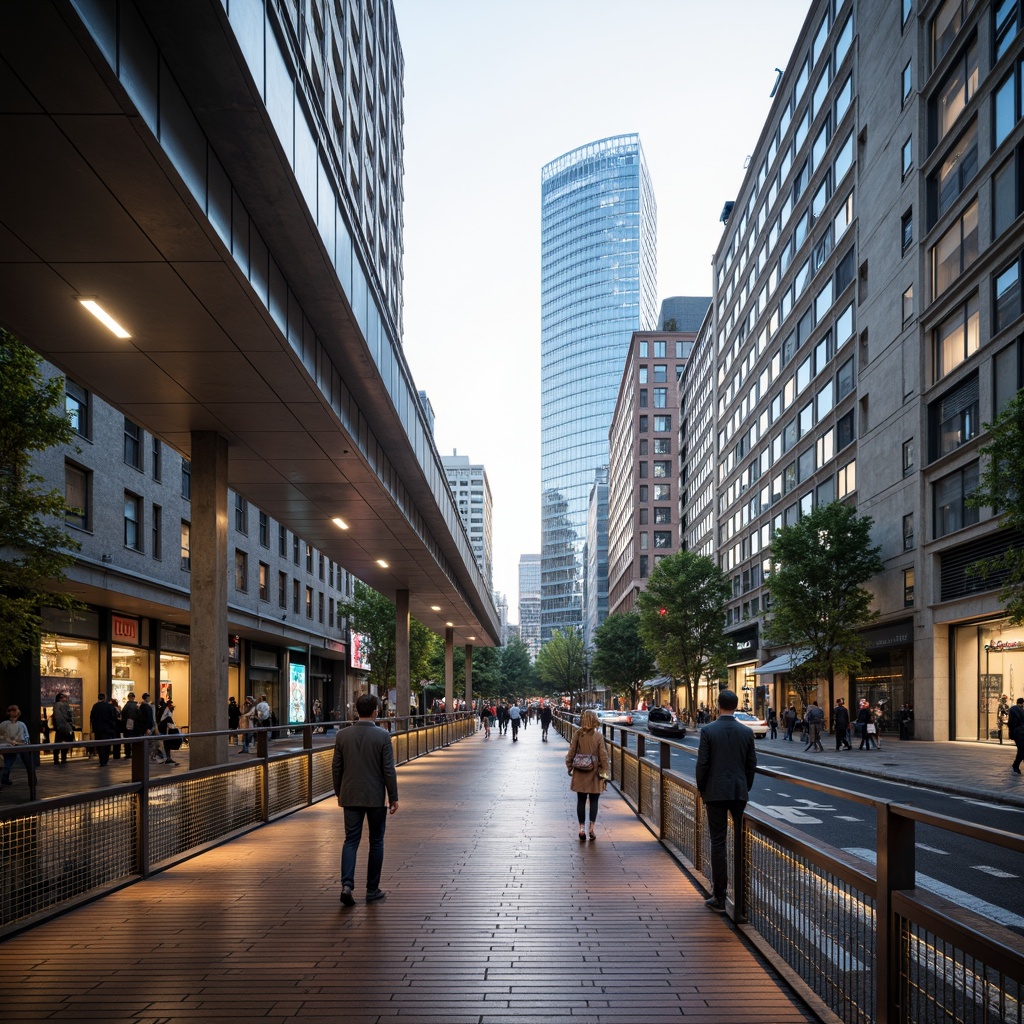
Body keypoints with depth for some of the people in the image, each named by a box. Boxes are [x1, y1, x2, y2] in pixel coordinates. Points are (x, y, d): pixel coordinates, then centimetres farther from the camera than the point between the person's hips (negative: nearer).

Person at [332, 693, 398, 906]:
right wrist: (393, 798, 0)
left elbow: (336, 768, 4)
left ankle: (347, 884, -11)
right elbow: (389, 770, -10)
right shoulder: (382, 736, -11)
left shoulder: (343, 735, -2)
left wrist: (339, 793, 17)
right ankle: (372, 890, 14)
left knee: (351, 840, 7)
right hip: (375, 798, -2)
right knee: (376, 842, 10)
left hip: (351, 797, 2)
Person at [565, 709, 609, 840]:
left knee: (581, 801, 9)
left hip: (580, 772, 1)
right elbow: (603, 756, -6)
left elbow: (571, 752, -1)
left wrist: (569, 767, 11)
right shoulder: (598, 736, -8)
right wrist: (604, 774, -1)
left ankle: (582, 828, 8)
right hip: (594, 771, -1)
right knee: (593, 801, 8)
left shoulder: (578, 734, -4)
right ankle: (591, 828, 4)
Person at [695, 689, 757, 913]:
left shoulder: (708, 731, -8)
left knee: (718, 843, 0)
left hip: (715, 793, -2)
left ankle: (719, 898, 2)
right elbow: (752, 764, 6)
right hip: (739, 792, 3)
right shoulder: (746, 732, 1)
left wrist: (702, 789, 6)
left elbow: (702, 763, -8)